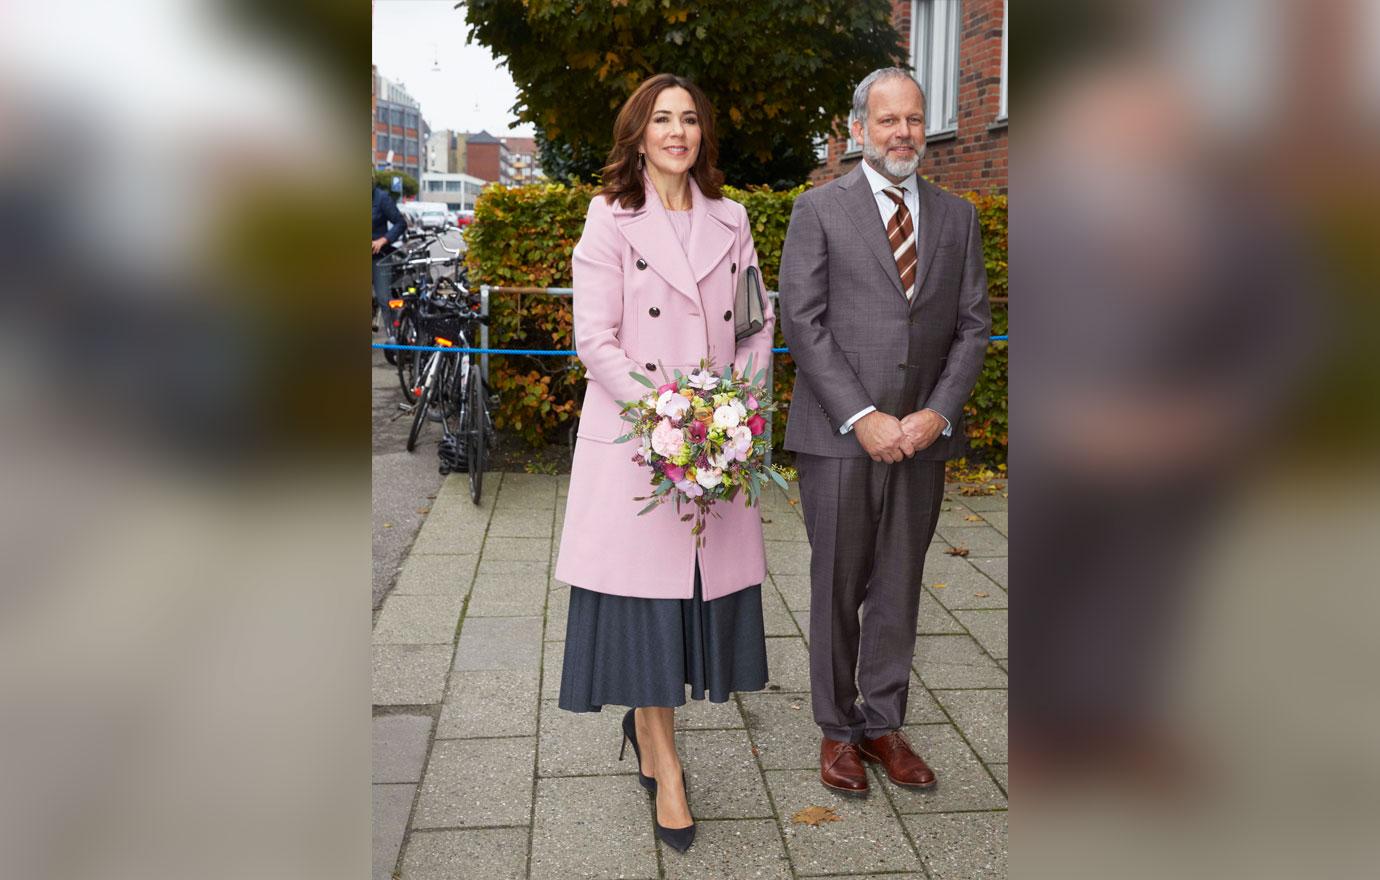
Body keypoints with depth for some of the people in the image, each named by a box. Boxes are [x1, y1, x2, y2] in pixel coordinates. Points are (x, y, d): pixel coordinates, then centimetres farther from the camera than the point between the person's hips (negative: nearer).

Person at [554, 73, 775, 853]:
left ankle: (646, 724, 31)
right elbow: (595, 337, -7)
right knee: (643, 597, -1)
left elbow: (758, 321, 11)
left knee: (710, 583, 7)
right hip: (633, 440, -4)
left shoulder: (731, 221, 12)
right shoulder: (610, 220, 0)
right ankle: (664, 765, 15)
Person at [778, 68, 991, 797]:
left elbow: (973, 324, 8)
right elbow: (802, 323, -7)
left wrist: (939, 412, -7)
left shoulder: (956, 216, 11)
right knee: (837, 586, 6)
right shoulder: (820, 209, 0)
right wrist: (862, 417, -14)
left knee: (899, 586, 11)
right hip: (839, 436, -3)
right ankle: (837, 728, 21)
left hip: (923, 436, 3)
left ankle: (884, 723, 25)